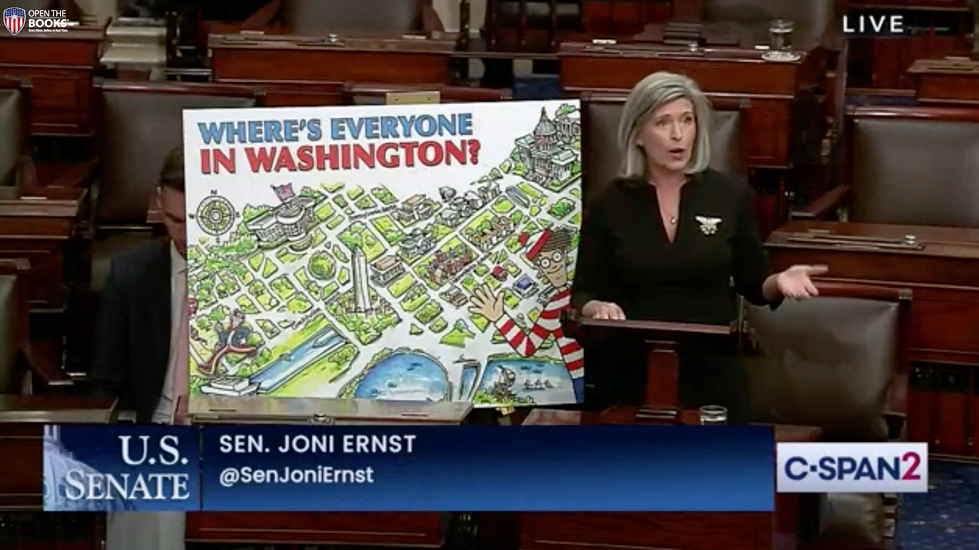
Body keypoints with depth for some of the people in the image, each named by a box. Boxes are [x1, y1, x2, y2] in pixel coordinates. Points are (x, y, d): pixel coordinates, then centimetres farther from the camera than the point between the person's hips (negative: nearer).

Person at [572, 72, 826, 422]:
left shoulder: (731, 195, 3)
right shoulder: (610, 204, 2)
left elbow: (752, 285, 11)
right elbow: (583, 293, 6)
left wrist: (778, 281, -9)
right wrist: (597, 308, -15)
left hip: (712, 373, 0)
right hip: (631, 375, 0)